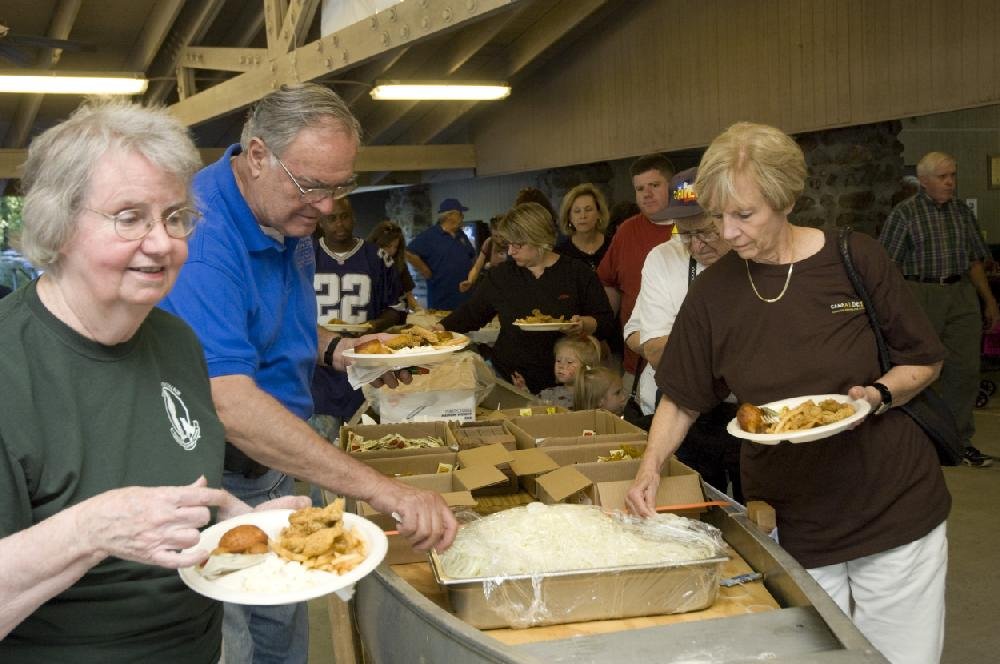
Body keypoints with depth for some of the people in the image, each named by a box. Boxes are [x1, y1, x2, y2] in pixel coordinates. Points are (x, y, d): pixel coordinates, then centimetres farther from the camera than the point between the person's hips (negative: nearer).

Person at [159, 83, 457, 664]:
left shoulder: (292, 222, 2)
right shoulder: (199, 234, -27)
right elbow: (230, 405, -36)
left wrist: (334, 350, -2)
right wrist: (382, 489, -39)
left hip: (273, 468, 9)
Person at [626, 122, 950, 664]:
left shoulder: (856, 259, -7)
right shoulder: (713, 292, -3)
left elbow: (924, 362, 3)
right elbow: (682, 399, 5)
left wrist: (878, 394, -16)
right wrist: (650, 467, -10)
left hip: (895, 511, 0)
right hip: (790, 526, 1)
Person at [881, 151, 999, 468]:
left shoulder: (962, 210, 12)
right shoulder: (905, 212, -3)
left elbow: (974, 260, 17)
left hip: (962, 295, 5)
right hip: (921, 295, -4)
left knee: (965, 370, 3)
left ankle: (959, 439, 15)